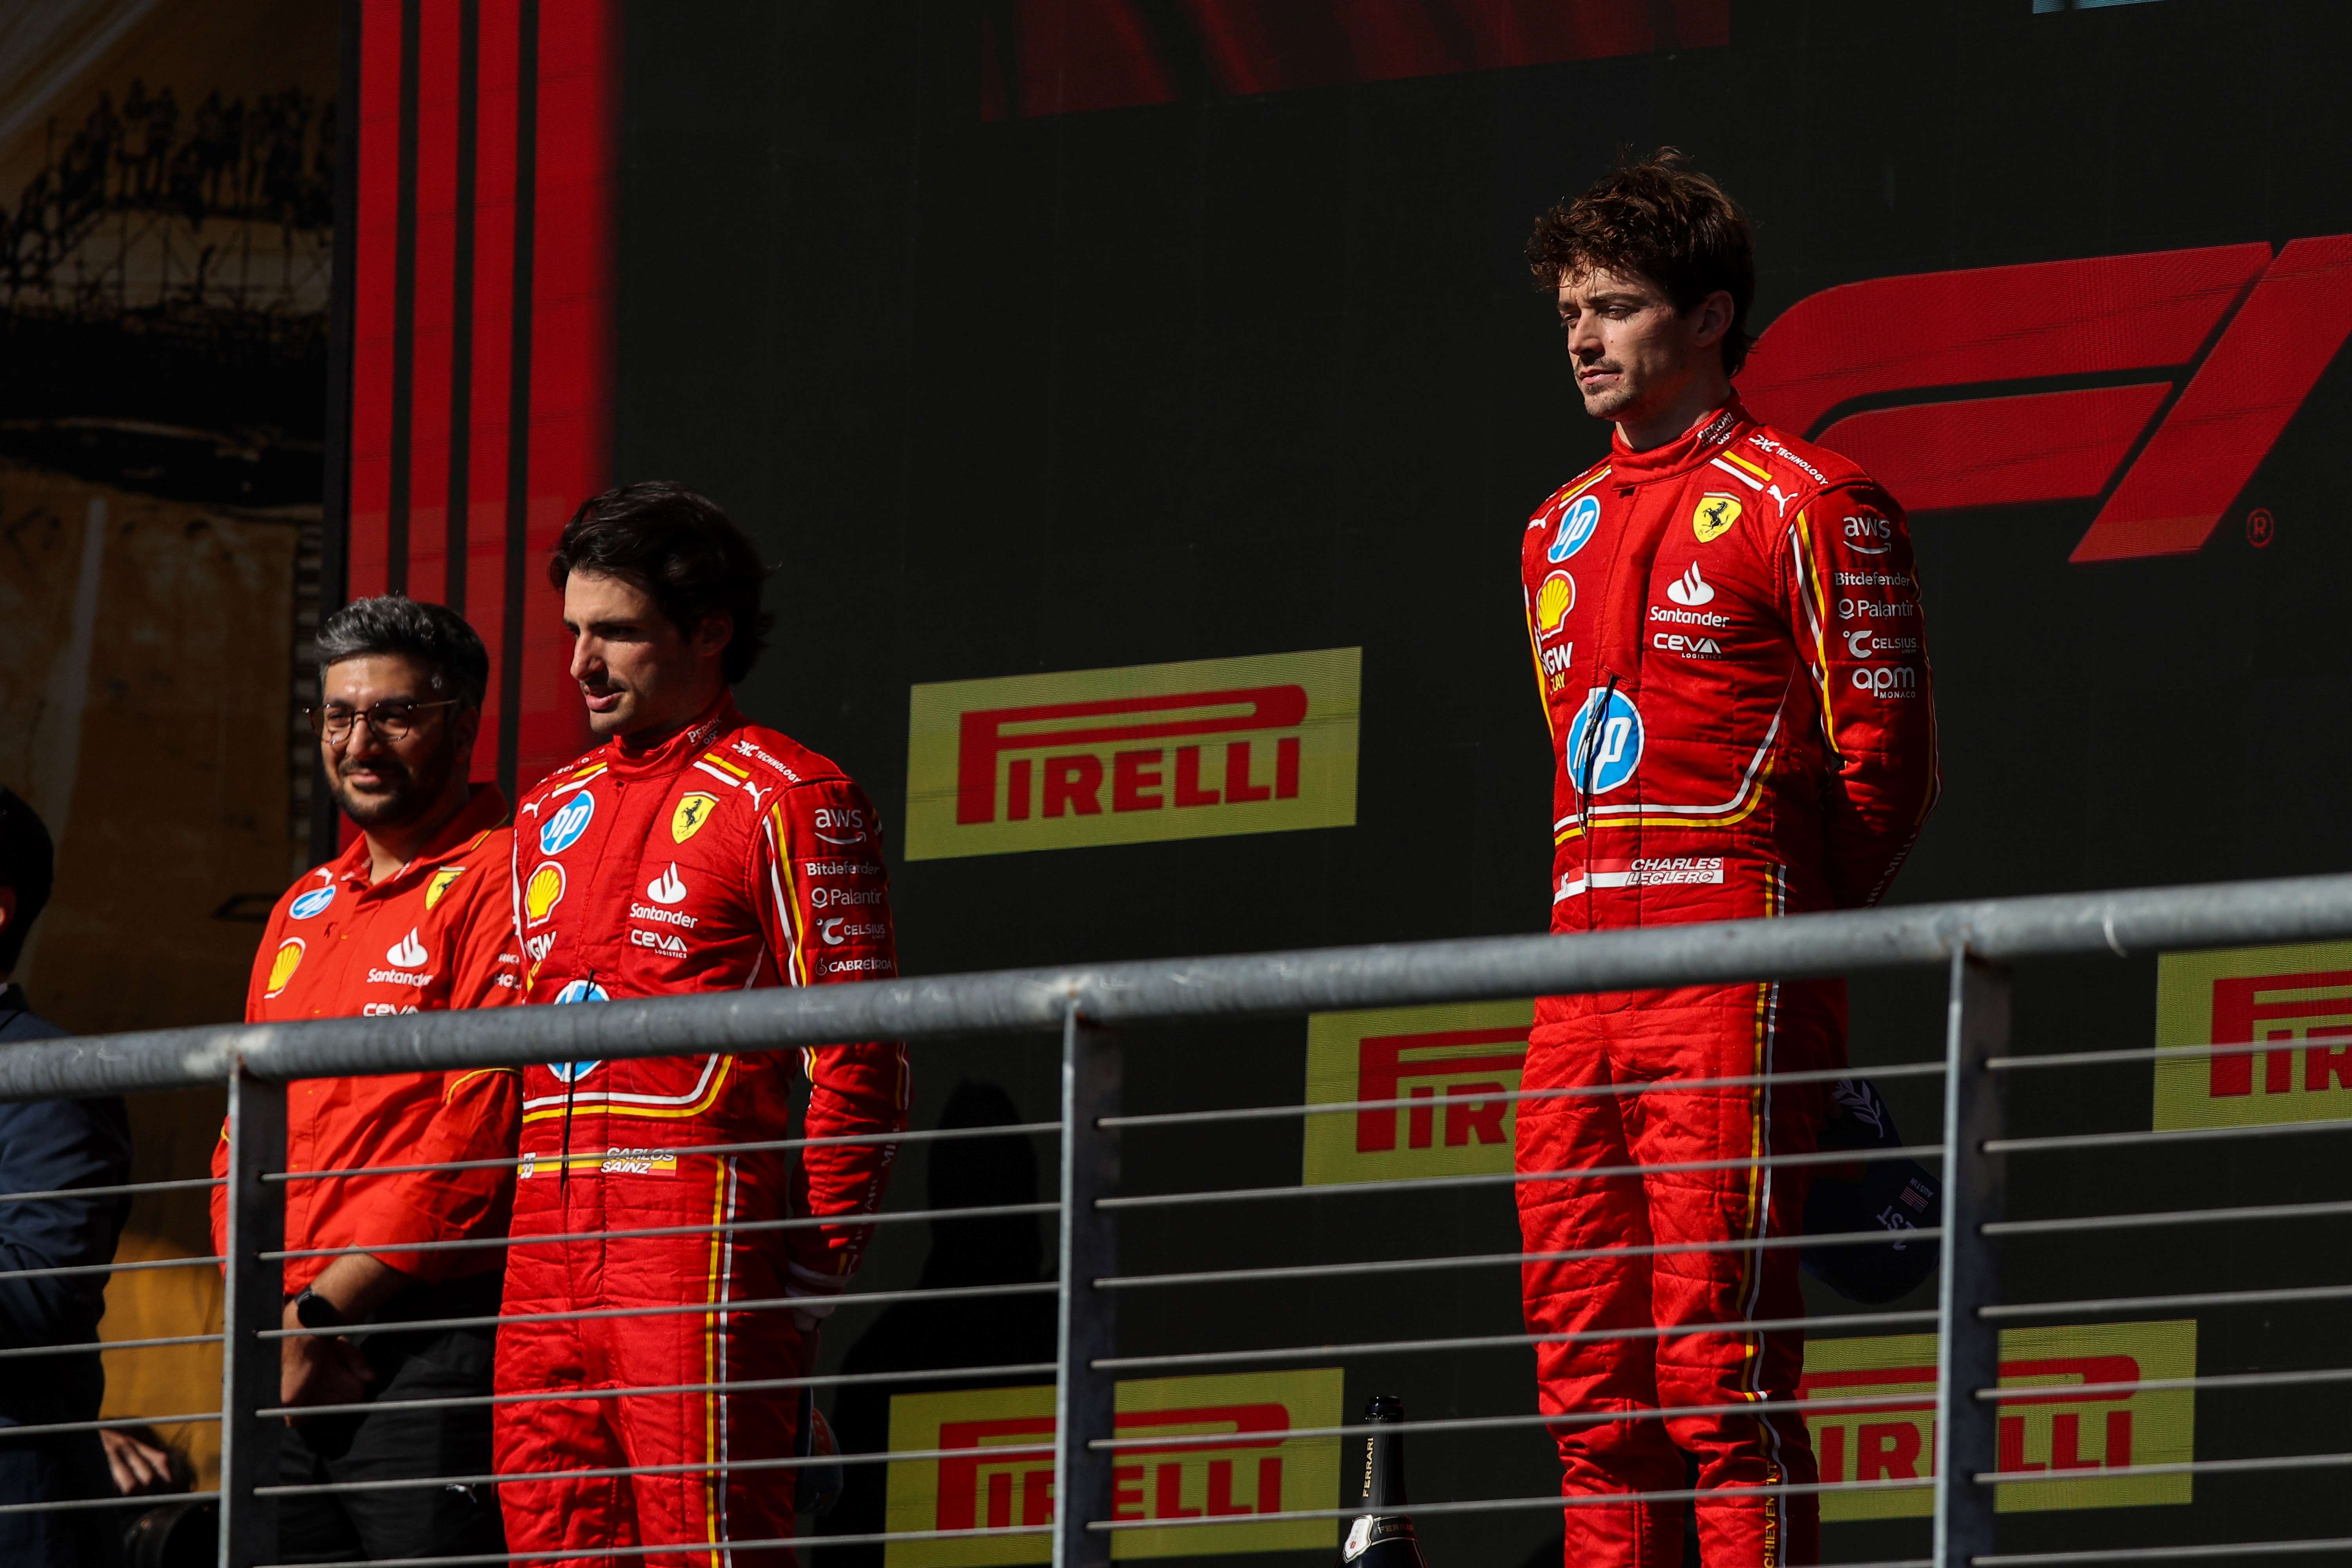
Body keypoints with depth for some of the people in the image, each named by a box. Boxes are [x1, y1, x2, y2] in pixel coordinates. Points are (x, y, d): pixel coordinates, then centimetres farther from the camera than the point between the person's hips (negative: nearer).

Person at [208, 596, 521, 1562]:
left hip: (434, 1361, -8)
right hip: (289, 1375, 8)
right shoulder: (303, 911, 21)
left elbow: (480, 1135, -13)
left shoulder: (501, 883, -5)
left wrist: (323, 1314, -13)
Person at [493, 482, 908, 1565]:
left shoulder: (787, 801, -1)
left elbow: (857, 1062, -5)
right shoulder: (550, 810, 21)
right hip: (546, 1250, 7)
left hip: (702, 1231, -7)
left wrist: (814, 1274, -10)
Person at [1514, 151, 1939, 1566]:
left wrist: (1795, 930, -3)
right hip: (1582, 977, 8)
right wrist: (1601, 924, 16)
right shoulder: (1563, 531, 21)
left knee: (1721, 1365, -12)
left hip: (1733, 974, -7)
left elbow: (1888, 761, -3)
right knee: (1587, 1370, 4)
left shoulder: (1805, 506, -2)